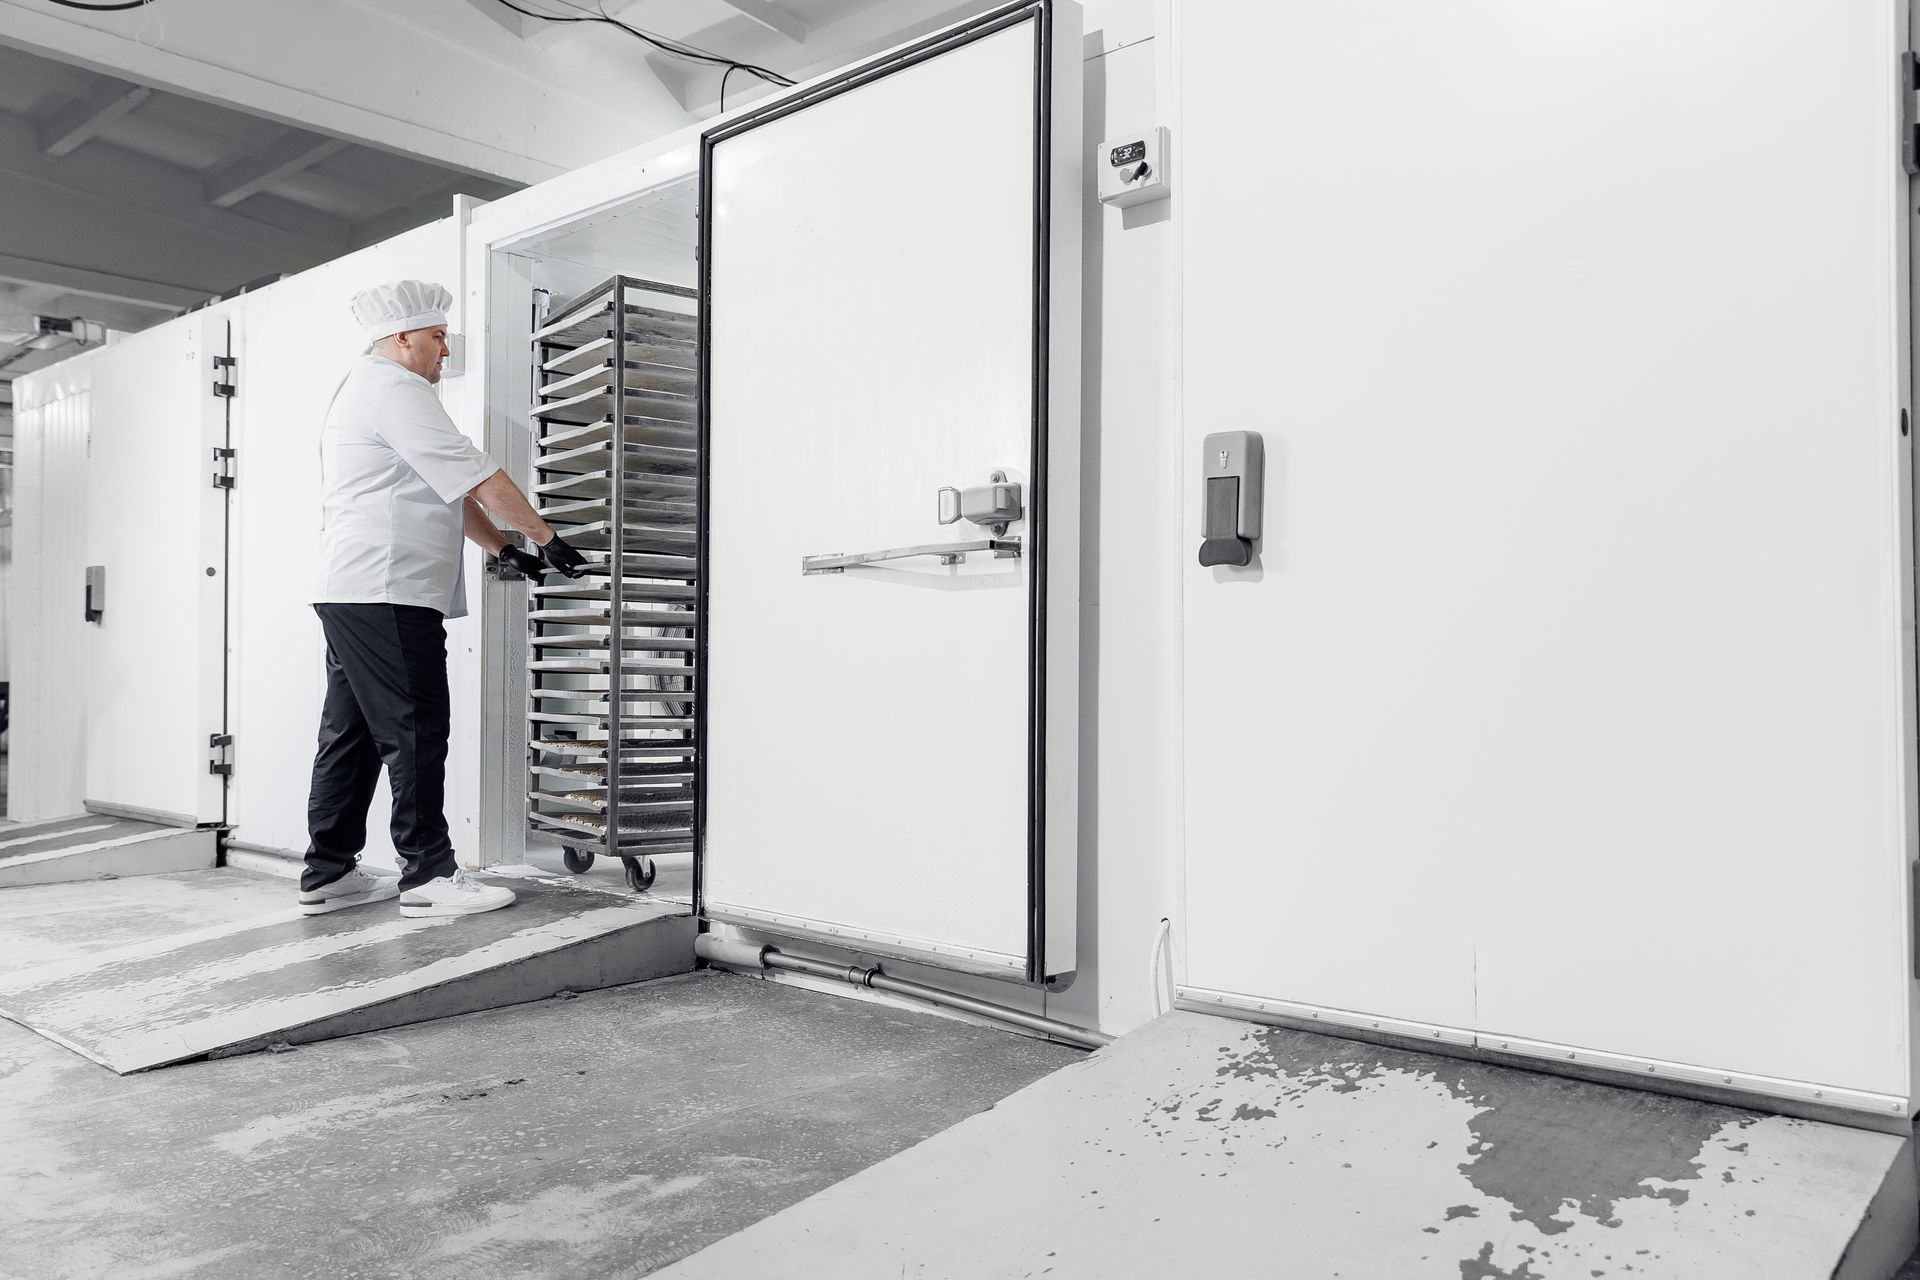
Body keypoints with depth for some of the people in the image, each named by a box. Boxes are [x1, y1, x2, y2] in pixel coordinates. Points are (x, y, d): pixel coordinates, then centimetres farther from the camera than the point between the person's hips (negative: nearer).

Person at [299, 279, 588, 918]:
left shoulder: (361, 387, 26)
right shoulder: (396, 390, -9)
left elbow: (445, 490, 25)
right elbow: (479, 479, -13)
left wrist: (503, 548, 21)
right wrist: (547, 539, -5)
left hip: (347, 594, 11)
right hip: (387, 592, -11)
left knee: (351, 732, 12)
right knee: (415, 730, -7)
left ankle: (328, 874, 18)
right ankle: (428, 875, -2)